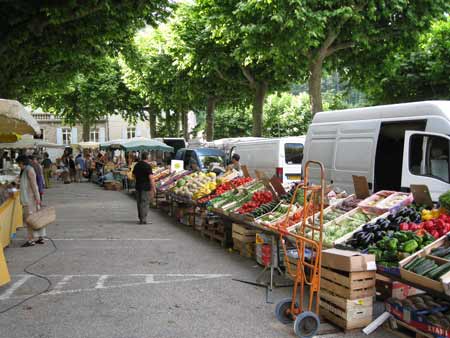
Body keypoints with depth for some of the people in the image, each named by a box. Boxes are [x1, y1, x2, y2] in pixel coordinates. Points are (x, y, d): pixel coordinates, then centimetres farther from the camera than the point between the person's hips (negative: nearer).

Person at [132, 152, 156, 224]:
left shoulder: (136, 165, 8)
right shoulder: (147, 166, -14)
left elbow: (133, 175, 18)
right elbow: (151, 178, -18)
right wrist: (153, 188, -16)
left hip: (138, 186, 7)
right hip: (146, 187, -7)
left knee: (139, 202, 14)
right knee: (145, 203, -3)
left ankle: (140, 218, 23)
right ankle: (143, 220, -3)